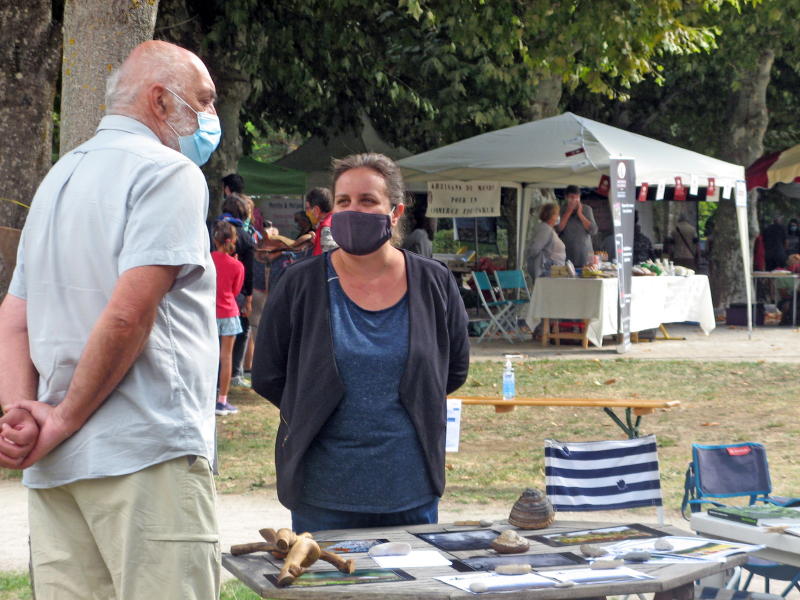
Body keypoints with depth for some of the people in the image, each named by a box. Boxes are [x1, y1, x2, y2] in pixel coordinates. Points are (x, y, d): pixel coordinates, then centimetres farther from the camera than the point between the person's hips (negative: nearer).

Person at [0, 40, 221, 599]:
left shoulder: (59, 178, 21)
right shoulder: (168, 172, -7)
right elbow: (128, 314, -18)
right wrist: (65, 422, -9)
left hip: (55, 468, 8)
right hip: (147, 452, -8)